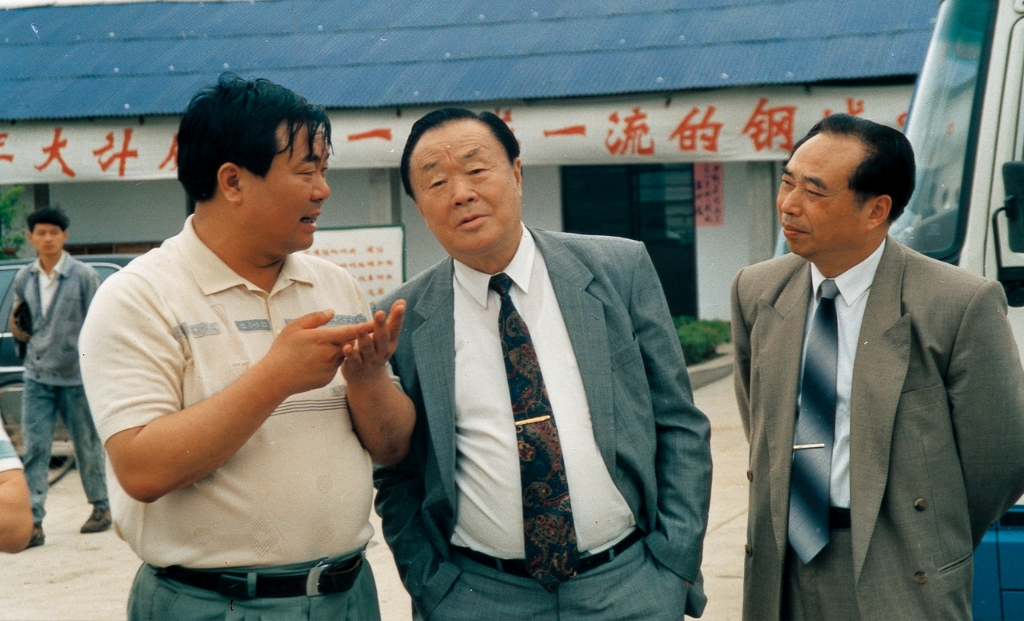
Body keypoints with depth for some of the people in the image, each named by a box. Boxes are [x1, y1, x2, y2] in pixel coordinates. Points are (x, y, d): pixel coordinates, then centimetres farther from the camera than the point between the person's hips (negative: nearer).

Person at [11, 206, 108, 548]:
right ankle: (33, 522, -5)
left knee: (88, 446, 9)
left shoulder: (83, 276, -7)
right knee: (34, 449, -4)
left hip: (76, 376, -3)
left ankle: (101, 508, 26)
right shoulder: (24, 278, 5)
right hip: (37, 376, 3)